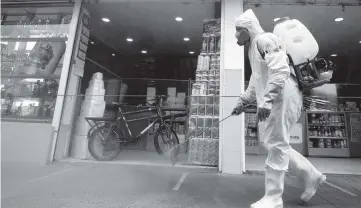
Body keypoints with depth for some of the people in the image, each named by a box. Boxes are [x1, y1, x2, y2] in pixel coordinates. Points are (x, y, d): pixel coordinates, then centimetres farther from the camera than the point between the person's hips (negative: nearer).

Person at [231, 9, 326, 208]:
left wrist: (266, 100, -30)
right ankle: (311, 175, 27)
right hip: (270, 100, 10)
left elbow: (280, 71, -23)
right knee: (269, 142, 13)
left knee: (275, 145, -6)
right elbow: (256, 80, 26)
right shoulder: (254, 46, 22)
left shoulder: (265, 39, -9)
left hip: (282, 98, -10)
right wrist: (243, 101, 21)